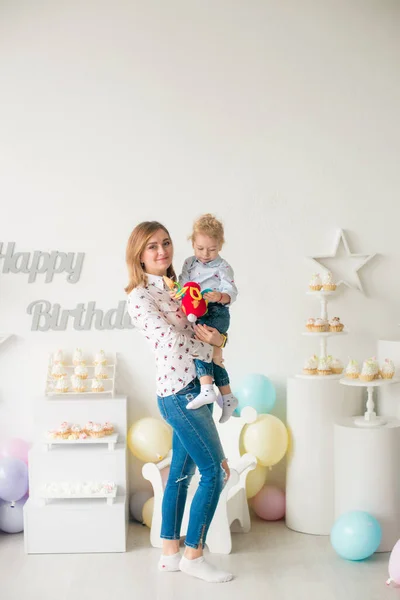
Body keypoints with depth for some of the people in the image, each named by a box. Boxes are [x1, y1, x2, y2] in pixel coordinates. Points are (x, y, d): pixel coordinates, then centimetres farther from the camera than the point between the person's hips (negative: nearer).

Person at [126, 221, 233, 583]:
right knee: (214, 471, -4)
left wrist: (216, 337, -11)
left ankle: (170, 553, 25)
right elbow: (171, 340, -22)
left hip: (196, 389, 8)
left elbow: (203, 331, 12)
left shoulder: (175, 287, 11)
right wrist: (211, 345, -7)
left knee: (181, 472, 14)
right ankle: (193, 556, 10)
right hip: (179, 394, -8)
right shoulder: (140, 297, -14)